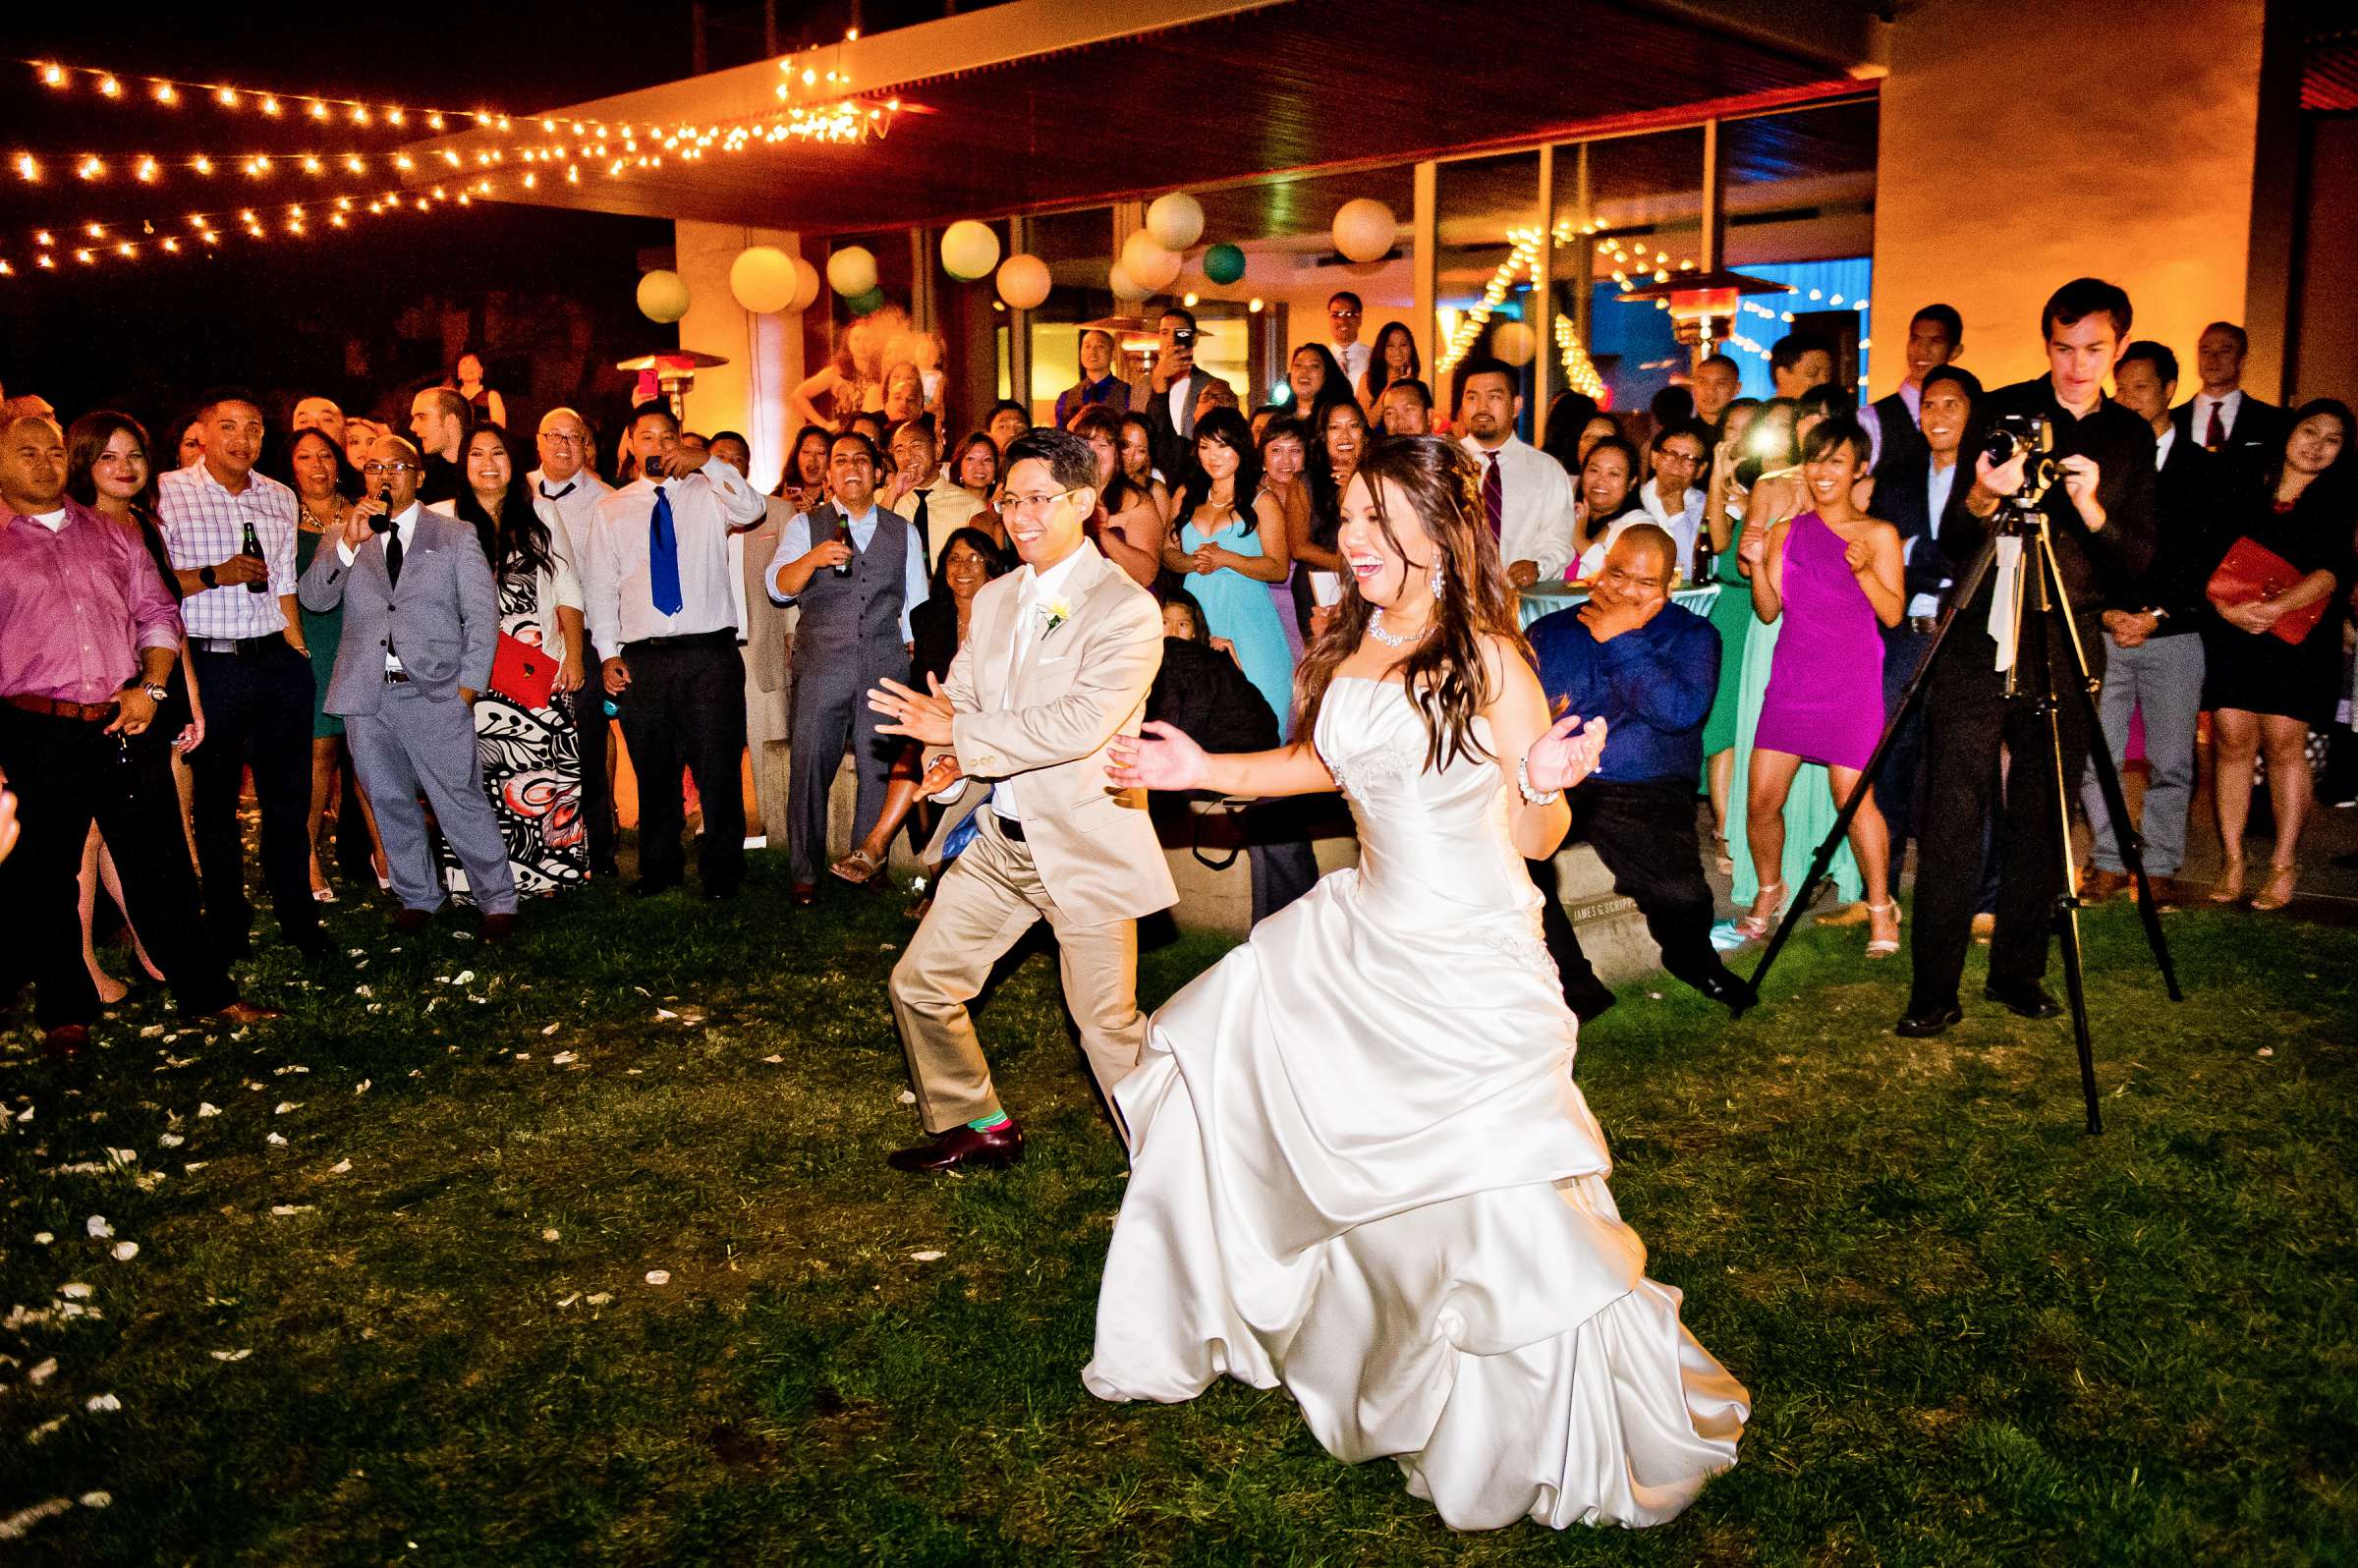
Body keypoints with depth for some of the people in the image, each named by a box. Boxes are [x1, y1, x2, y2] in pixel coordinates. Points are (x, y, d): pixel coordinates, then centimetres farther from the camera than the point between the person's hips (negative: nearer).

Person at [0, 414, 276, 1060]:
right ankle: (65, 1011, 22)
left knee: (161, 867, 7)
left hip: (124, 725, 2)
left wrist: (150, 686, -1)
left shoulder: (112, 535, 13)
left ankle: (206, 992, 16)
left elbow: (157, 612, 15)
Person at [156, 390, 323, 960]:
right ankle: (228, 929, 15)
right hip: (210, 663, -3)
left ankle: (298, 920, 18)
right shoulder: (167, 493, -1)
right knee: (216, 799, 6)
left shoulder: (280, 498, 12)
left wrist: (299, 652, 9)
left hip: (277, 659, 4)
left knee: (289, 795, 7)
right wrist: (215, 575, -15)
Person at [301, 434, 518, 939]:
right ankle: (417, 898, 25)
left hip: (435, 694, -3)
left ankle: (498, 902, 6)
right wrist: (349, 542, -15)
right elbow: (314, 598, -2)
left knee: (461, 802, -5)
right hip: (367, 697, 3)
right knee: (391, 803, 10)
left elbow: (482, 615, 4)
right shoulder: (342, 538, 12)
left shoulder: (455, 535, 7)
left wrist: (468, 686, -4)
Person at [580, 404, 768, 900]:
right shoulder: (611, 509, 12)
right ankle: (659, 868, 24)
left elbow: (751, 511, -14)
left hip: (711, 654, -2)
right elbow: (599, 584, 9)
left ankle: (722, 871, 11)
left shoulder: (709, 493, 6)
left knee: (718, 766, -1)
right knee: (654, 771, 10)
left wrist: (705, 465, -22)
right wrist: (607, 653, 1)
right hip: (642, 659, 2)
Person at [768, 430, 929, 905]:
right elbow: (779, 586, -6)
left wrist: (915, 658, 8)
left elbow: (917, 607, 17)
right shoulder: (805, 526, 8)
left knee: (879, 772, 1)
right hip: (821, 669, -1)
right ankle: (805, 874, 7)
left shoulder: (903, 532, 13)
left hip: (885, 668, 1)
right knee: (810, 770, -3)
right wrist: (813, 558, -25)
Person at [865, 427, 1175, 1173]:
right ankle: (977, 1125, 33)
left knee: (1108, 1027, -1)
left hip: (1082, 845, -7)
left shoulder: (1127, 609, -14)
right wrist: (948, 756, -14)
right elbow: (959, 697, 9)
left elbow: (1079, 723, -26)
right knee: (920, 984, 13)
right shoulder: (993, 599, 11)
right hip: (997, 838, 7)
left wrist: (960, 730, -20)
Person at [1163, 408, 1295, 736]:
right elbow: (1168, 553, 15)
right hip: (1195, 613, 4)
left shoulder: (1263, 502, 1)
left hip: (1245, 617, -4)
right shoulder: (1187, 496, 15)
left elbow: (1279, 569, -5)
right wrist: (1193, 562, -7)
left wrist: (1223, 558, -15)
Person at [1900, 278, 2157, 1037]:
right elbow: (1950, 539, -3)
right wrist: (1981, 499, -25)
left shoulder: (2131, 436, 10)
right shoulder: (2001, 412, 2)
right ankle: (1934, 990, -1)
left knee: (2041, 820, 7)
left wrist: (2093, 511, -15)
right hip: (1978, 641, -3)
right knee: (1953, 818, -5)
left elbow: (2138, 561, 4)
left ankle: (2017, 972, 20)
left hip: (2066, 650, 3)